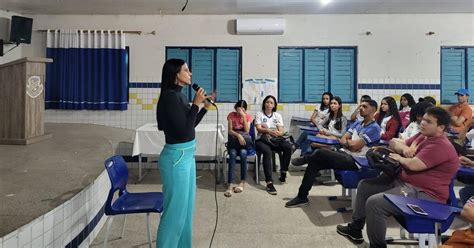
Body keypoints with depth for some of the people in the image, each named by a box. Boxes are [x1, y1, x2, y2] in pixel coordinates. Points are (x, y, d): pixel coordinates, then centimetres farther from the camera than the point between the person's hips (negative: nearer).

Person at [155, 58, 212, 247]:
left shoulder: (179, 95, 10)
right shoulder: (170, 96, -17)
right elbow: (183, 131, -22)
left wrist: (205, 108, 10)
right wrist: (196, 104, -16)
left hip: (186, 156, 10)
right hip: (177, 157, -10)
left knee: (186, 207, 19)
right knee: (175, 210, 3)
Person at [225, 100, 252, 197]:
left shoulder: (248, 116, 4)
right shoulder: (231, 115, 3)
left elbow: (247, 131, -9)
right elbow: (230, 131, -6)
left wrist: (243, 116, -14)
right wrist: (238, 135, -25)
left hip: (244, 141, 0)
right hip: (233, 141, 0)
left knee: (243, 153, -34)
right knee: (232, 154, -33)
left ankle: (243, 182, -22)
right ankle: (230, 185, -39)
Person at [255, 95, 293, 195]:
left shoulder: (278, 116, 17)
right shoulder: (259, 114, 9)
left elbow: (282, 131, 4)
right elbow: (259, 128, -8)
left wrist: (274, 132, -17)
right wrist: (269, 131, -27)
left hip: (275, 139, 3)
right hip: (262, 140, -3)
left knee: (289, 147, -27)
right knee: (267, 151, -37)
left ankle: (283, 172, -12)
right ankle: (269, 183, -41)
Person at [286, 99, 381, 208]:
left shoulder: (374, 128, -9)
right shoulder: (357, 123, 17)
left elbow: (354, 145, -17)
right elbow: (343, 140, 9)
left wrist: (347, 141, 4)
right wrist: (350, 144, -12)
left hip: (354, 161, -8)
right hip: (344, 154, 8)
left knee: (321, 152, -28)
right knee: (314, 163, -12)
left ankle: (305, 159, 8)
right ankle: (302, 197, -5)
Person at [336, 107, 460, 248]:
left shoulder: (441, 146, -20)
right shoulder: (423, 135, 11)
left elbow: (413, 165, -29)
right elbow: (394, 144, 15)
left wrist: (399, 158, -7)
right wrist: (404, 149, -9)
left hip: (423, 194, -10)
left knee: (374, 203, -27)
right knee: (364, 186, 12)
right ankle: (355, 229, 22)